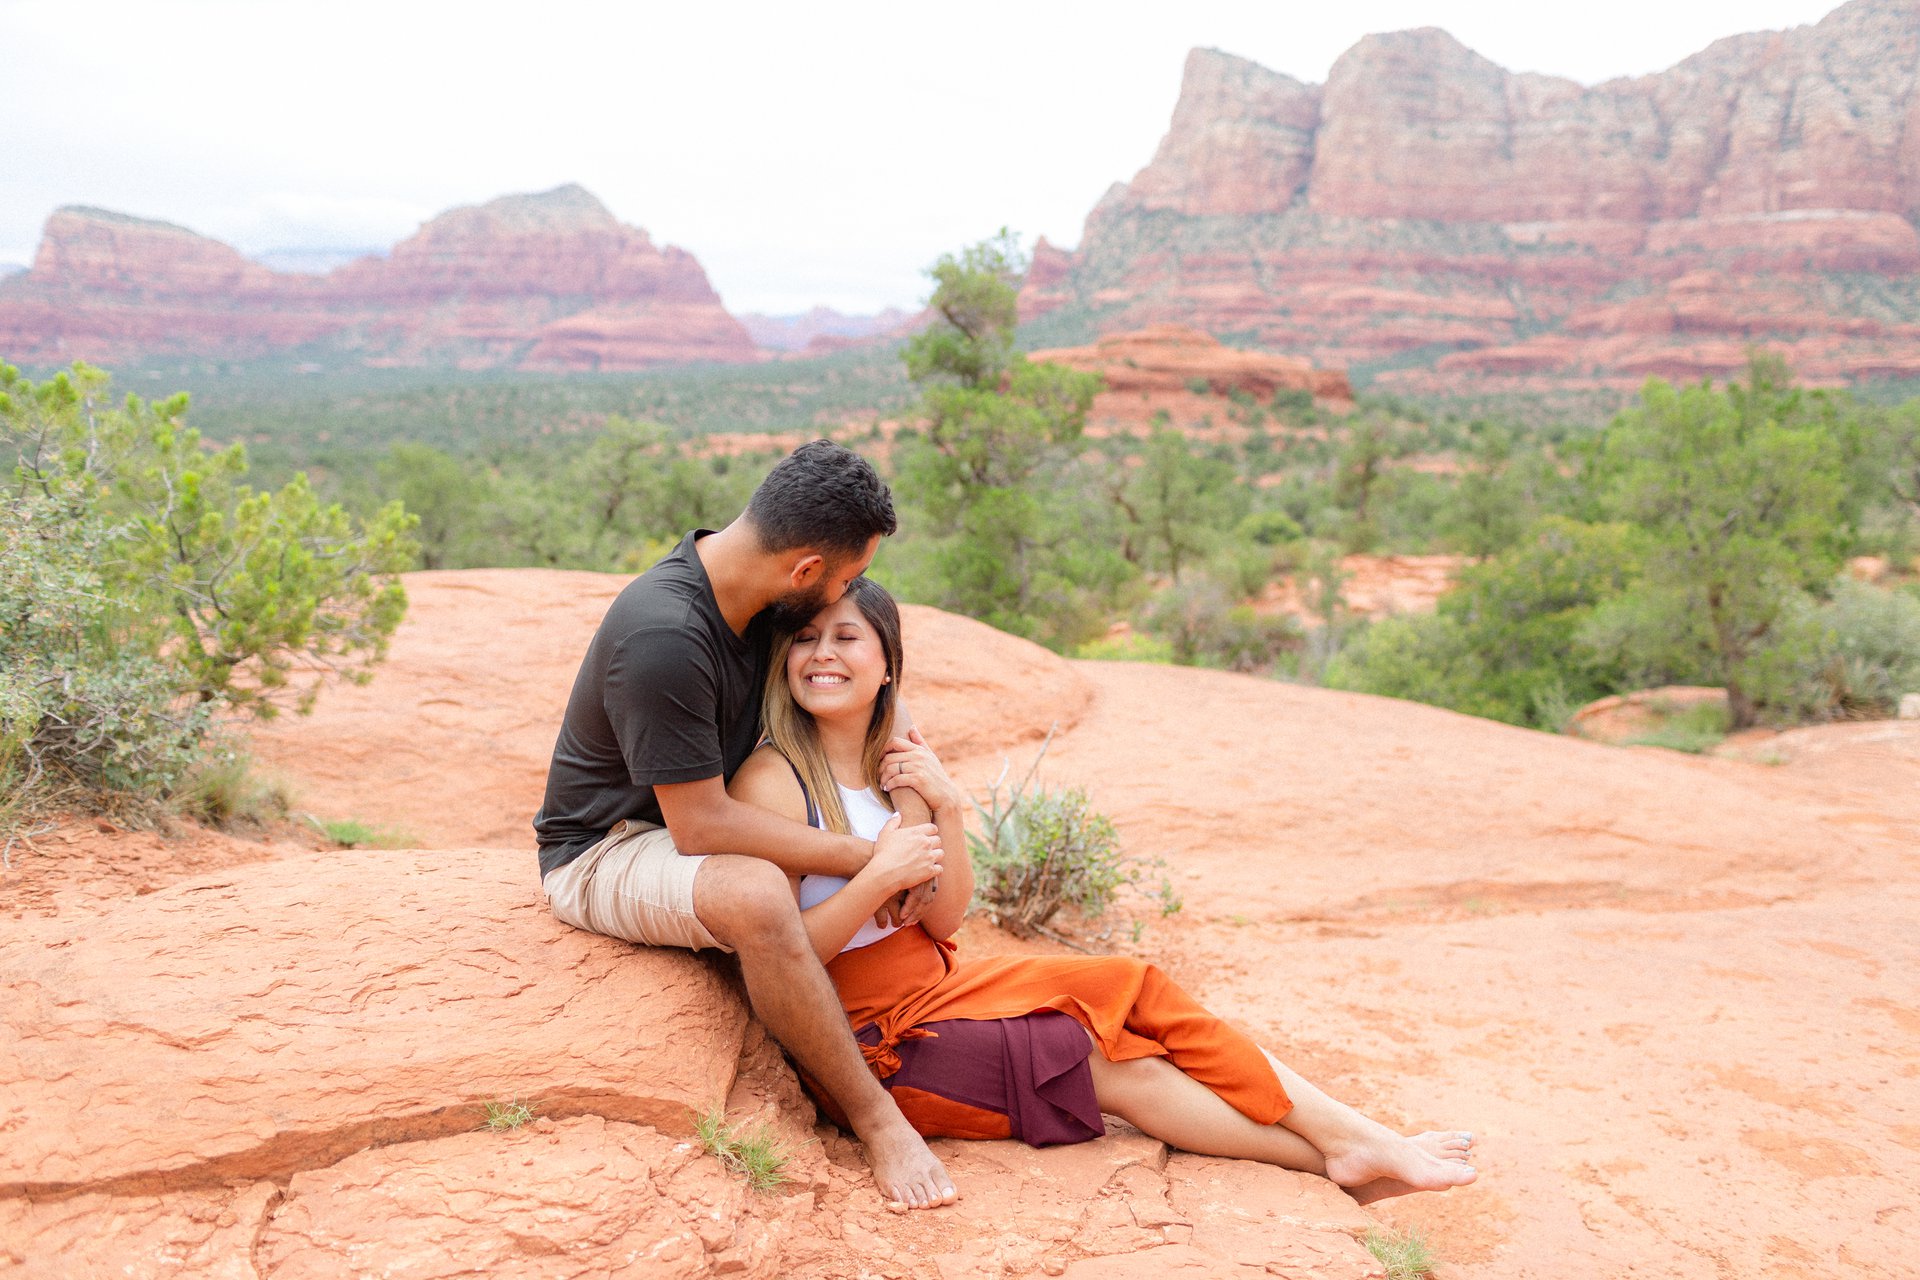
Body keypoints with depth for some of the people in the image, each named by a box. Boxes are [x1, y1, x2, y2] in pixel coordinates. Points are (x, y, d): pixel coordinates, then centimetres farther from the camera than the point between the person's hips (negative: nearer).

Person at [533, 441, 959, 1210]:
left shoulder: (758, 598, -6)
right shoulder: (663, 637, -32)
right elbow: (699, 826, -30)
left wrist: (896, 844, -9)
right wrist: (869, 858, -26)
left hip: (693, 823, 9)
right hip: (604, 852, -9)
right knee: (755, 894, -37)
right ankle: (875, 1118, -21)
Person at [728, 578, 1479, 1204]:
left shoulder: (894, 761, 5)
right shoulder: (771, 780, -16)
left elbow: (943, 923, 2)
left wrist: (945, 811, -14)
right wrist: (878, 879, -31)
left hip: (935, 981, 7)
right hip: (868, 1039, -7)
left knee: (1128, 988, -8)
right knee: (1111, 1063, -12)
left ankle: (1354, 1136, -7)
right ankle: (1340, 1157, -1)